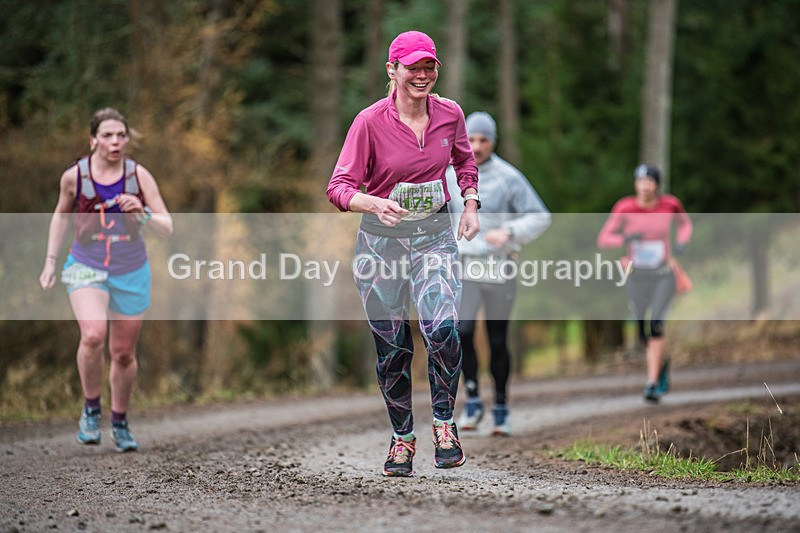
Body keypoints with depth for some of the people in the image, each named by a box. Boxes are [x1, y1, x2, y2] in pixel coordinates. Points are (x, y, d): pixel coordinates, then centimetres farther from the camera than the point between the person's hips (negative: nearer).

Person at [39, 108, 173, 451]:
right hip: (86, 268, -1)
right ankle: (91, 409, -6)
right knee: (93, 335, -27)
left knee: (124, 354, 10)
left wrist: (142, 213, -27)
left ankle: (120, 422, 32)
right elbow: (61, 214, 12)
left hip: (131, 273, 2)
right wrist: (50, 260, 10)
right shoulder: (74, 176, -8)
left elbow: (167, 227, -8)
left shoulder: (139, 175, -8)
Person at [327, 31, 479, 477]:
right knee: (392, 346, 5)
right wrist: (376, 205, -32)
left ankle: (444, 422, -1)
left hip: (435, 234, 1)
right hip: (380, 238, -1)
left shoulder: (450, 114, -1)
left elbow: (464, 160, 21)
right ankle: (402, 437, 23)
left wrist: (471, 205, 8)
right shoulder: (371, 122, -11)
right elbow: (340, 188, -13)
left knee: (443, 329, -21)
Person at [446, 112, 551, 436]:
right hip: (464, 270, 2)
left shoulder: (509, 178, -6)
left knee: (498, 341, 4)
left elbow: (540, 217, -7)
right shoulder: (451, 177, 5)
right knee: (463, 333, -17)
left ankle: (501, 409, 19)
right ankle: (472, 401, -2)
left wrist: (509, 232, -22)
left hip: (500, 271, -2)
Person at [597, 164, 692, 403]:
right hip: (636, 276, 1)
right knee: (643, 332, 10)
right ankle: (661, 365, 43)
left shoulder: (670, 204, -6)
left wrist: (682, 242, -4)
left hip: (663, 275, -1)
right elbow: (603, 239, -11)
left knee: (656, 324, -21)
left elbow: (684, 223, 15)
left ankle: (652, 384, -19)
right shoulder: (625, 208, -11)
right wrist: (625, 238, -30)